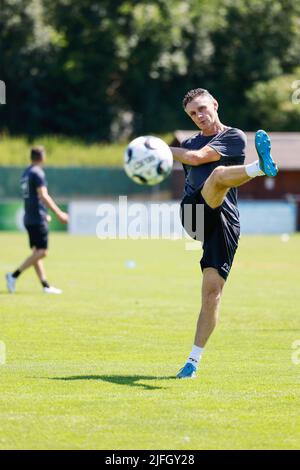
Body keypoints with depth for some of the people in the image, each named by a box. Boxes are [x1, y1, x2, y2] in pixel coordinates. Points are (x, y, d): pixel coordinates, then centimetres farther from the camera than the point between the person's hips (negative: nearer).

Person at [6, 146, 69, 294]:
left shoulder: (26, 173, 16)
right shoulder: (37, 173, -11)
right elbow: (43, 196, -19)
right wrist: (58, 213, -21)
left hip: (29, 219, 9)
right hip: (38, 219, -9)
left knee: (37, 252, 7)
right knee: (41, 252, -10)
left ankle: (45, 285, 8)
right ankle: (14, 275, -15)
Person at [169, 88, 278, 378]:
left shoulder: (234, 137, 9)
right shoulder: (189, 143, 27)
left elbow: (197, 158, -3)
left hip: (224, 222, -2)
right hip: (194, 210, 2)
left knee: (213, 290, -10)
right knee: (219, 173, -31)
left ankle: (194, 360, -2)